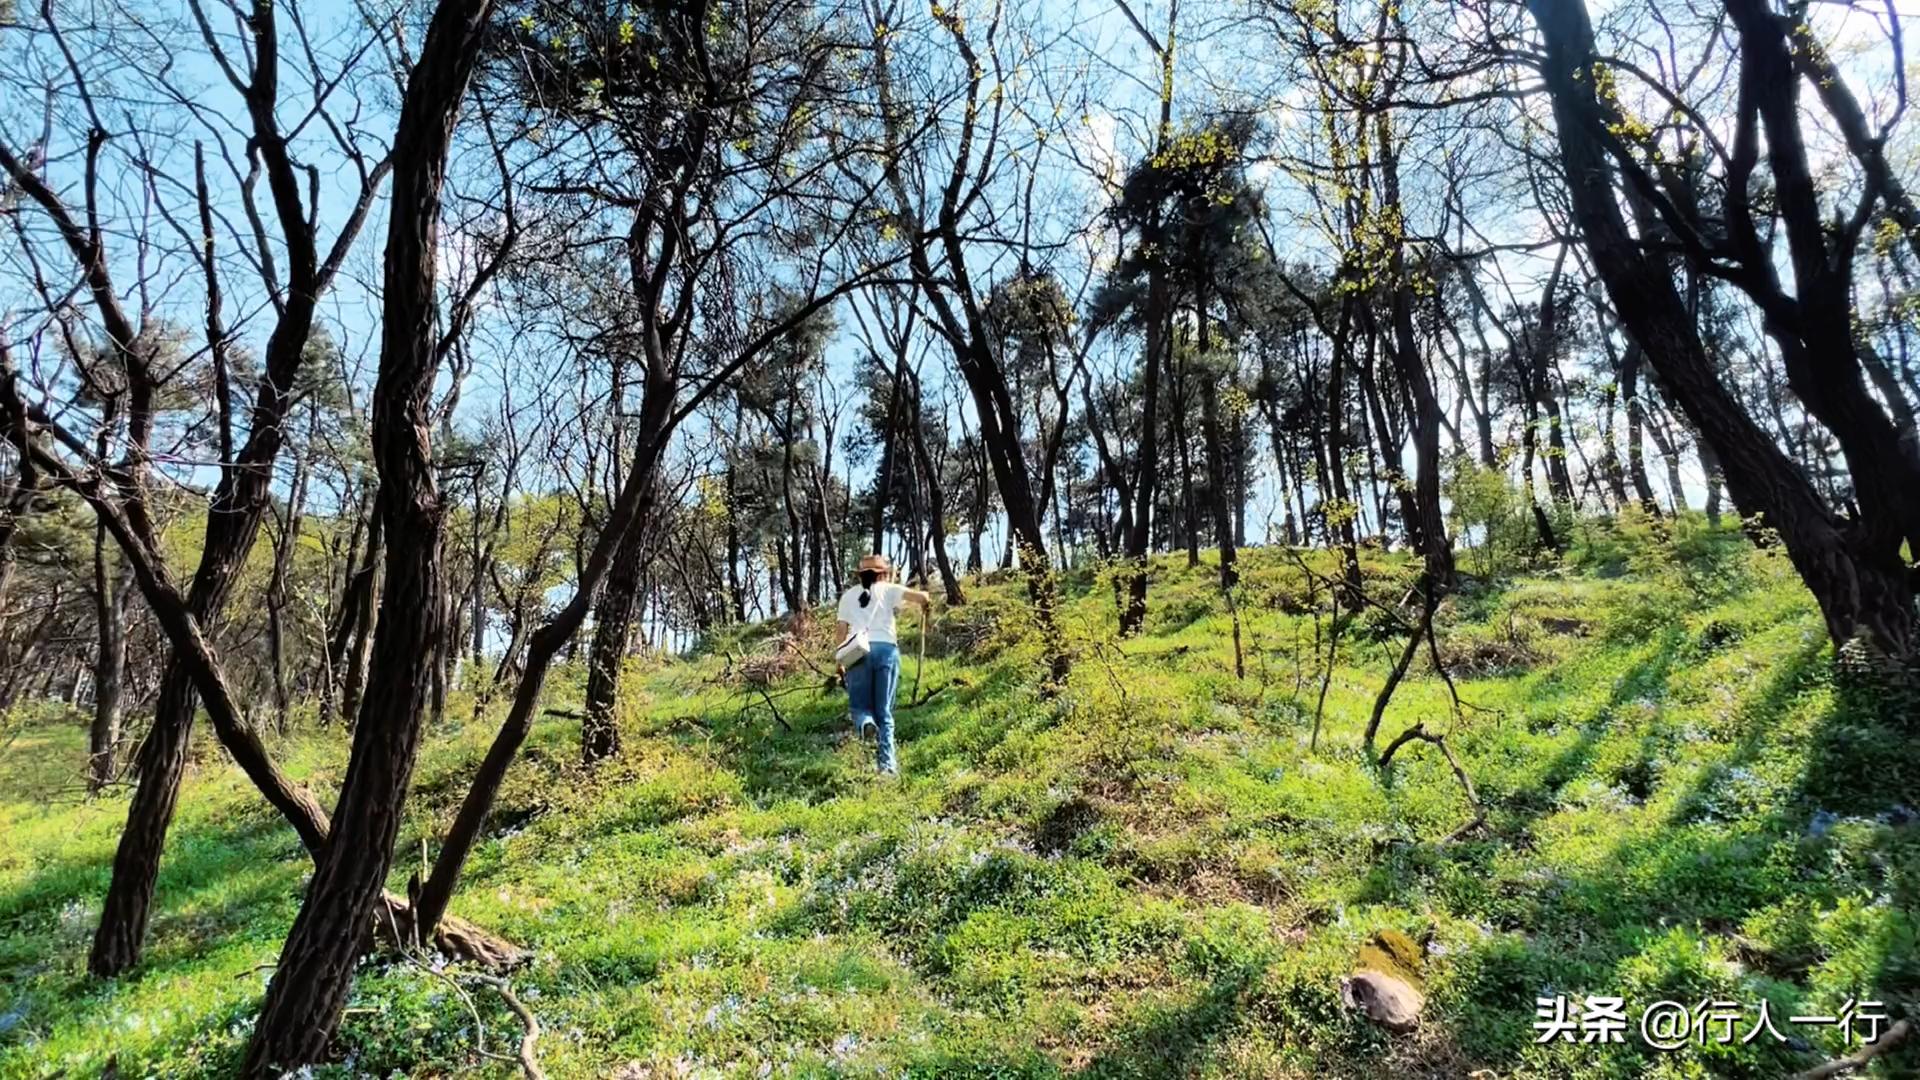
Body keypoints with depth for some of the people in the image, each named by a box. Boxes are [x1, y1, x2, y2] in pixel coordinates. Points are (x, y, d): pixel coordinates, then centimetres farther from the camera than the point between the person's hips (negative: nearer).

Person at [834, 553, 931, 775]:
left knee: (860, 705, 8)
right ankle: (886, 761, -1)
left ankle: (866, 724, -26)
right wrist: (926, 604, 22)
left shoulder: (848, 595, 17)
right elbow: (921, 596, 0)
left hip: (857, 651, 1)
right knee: (884, 711, 6)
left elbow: (841, 630, 10)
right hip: (886, 649, -1)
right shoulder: (888, 590, 11)